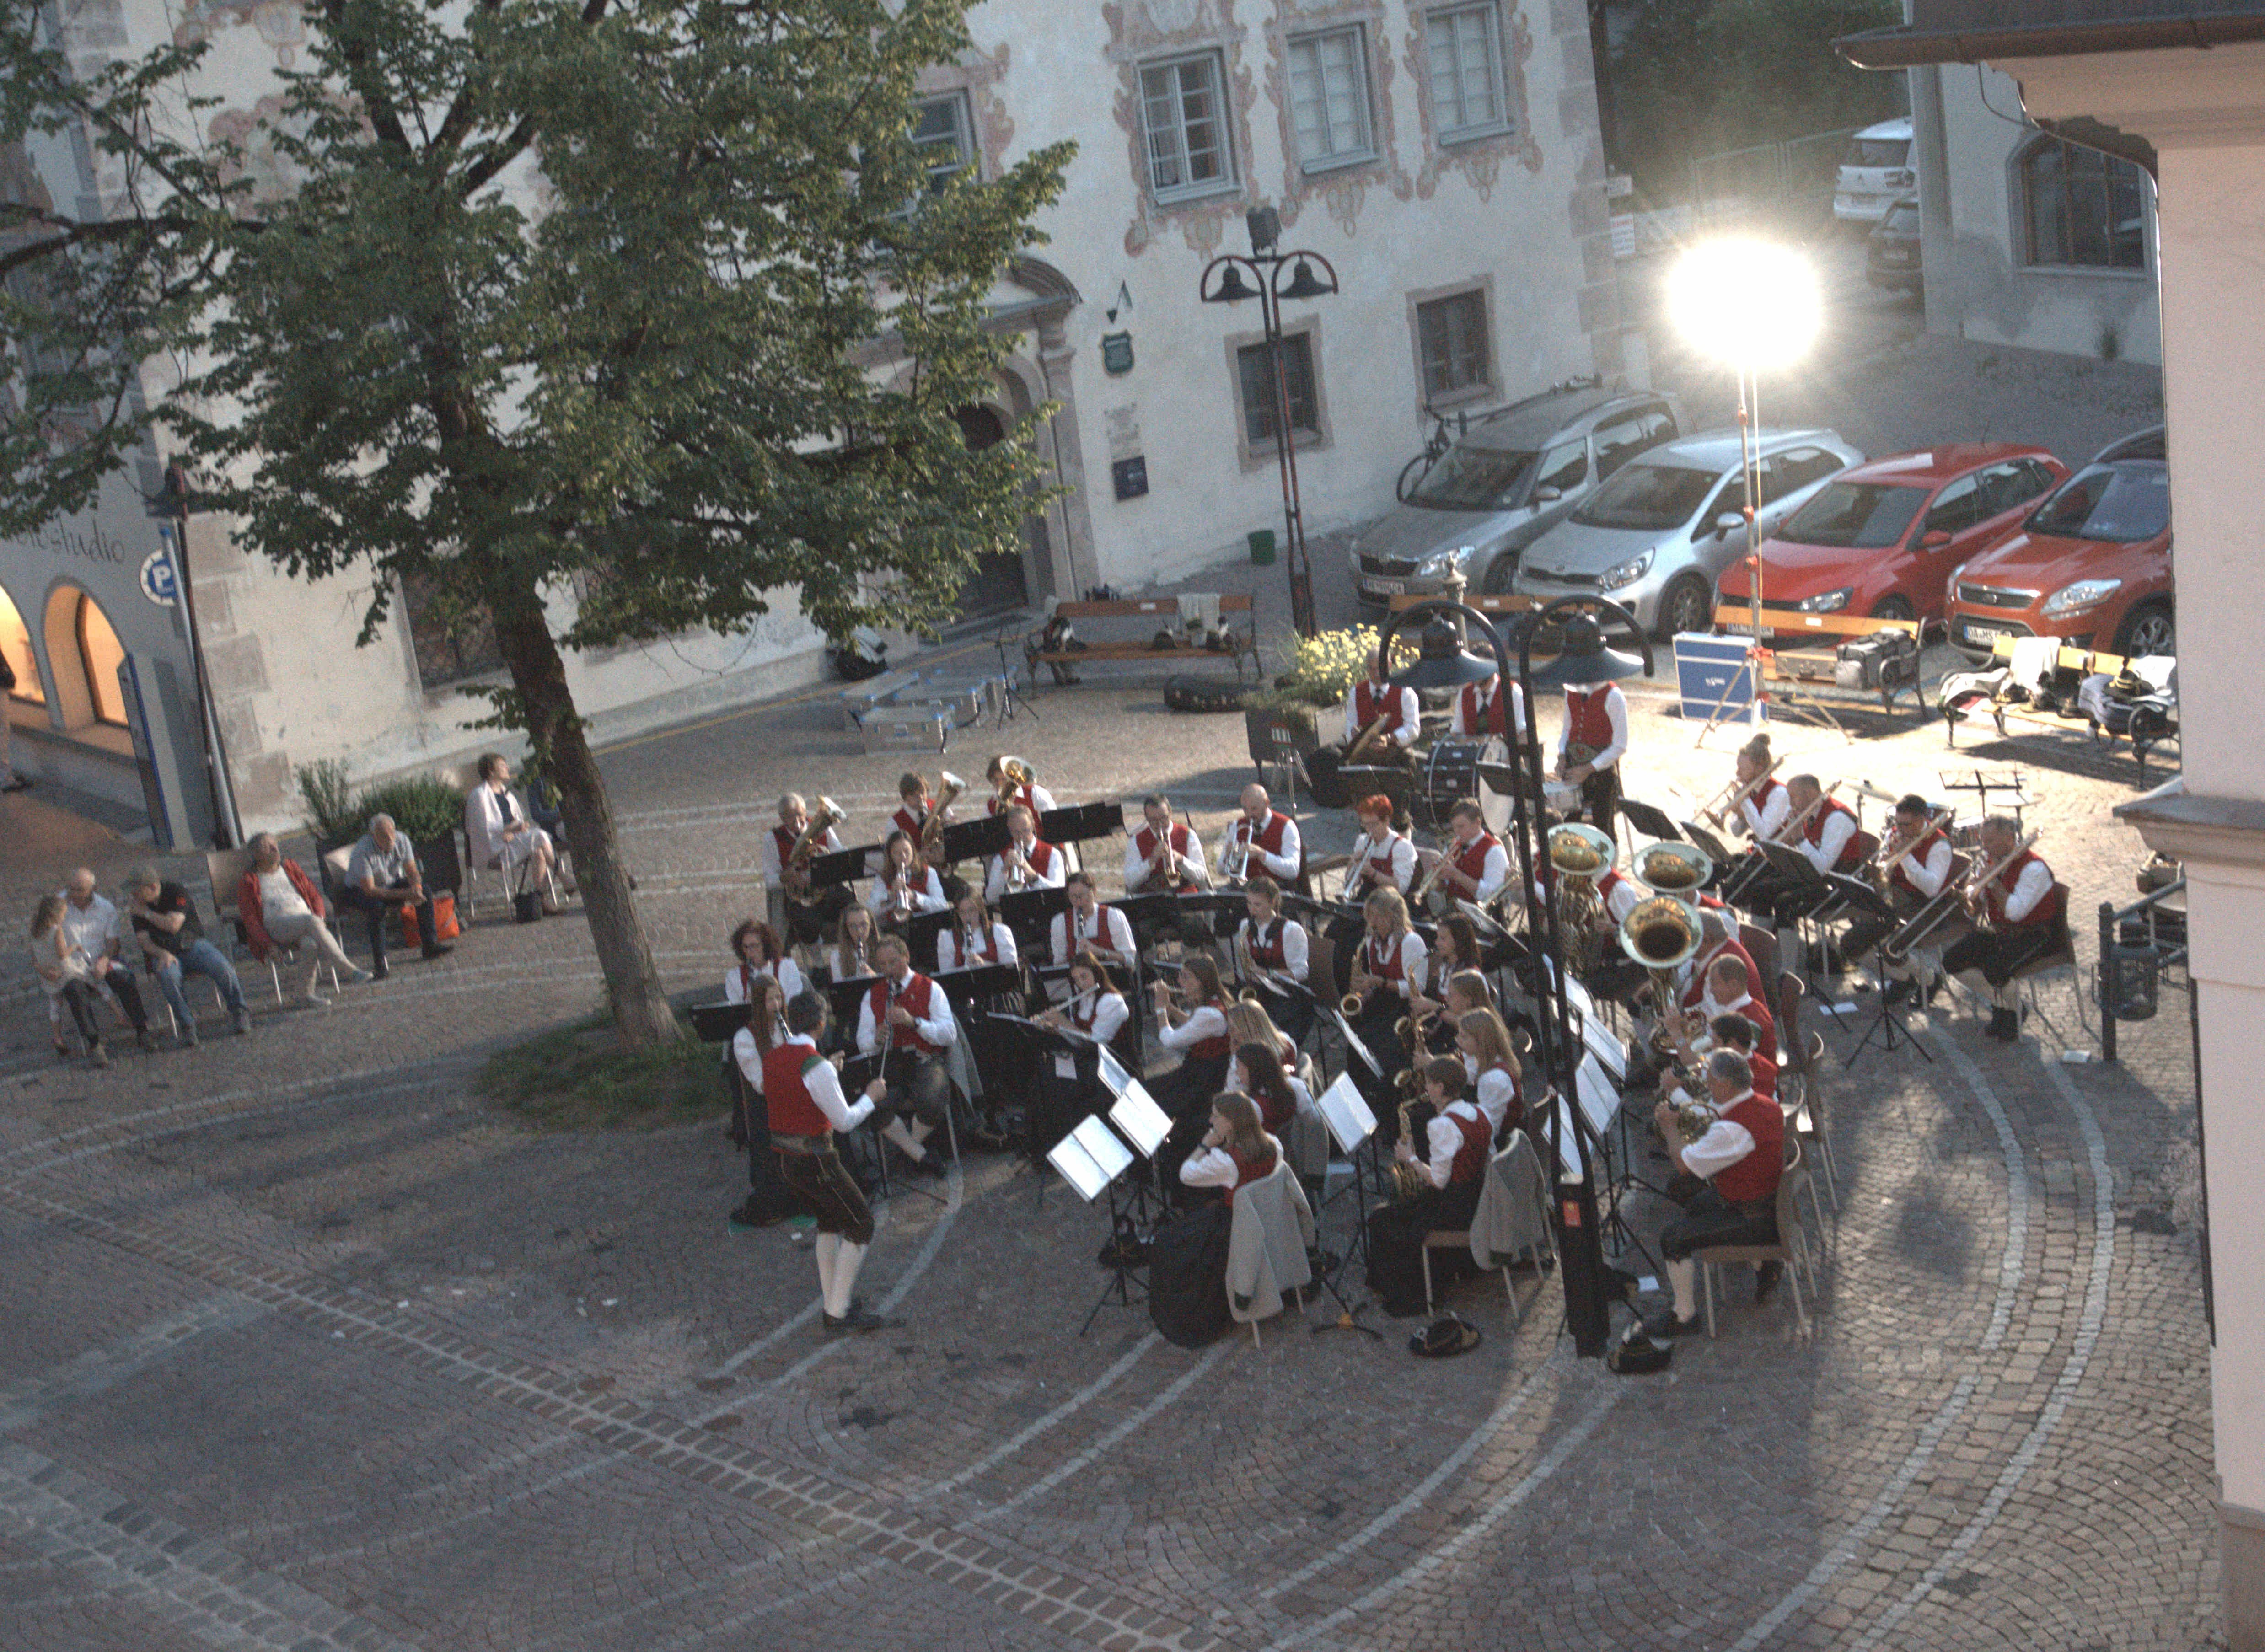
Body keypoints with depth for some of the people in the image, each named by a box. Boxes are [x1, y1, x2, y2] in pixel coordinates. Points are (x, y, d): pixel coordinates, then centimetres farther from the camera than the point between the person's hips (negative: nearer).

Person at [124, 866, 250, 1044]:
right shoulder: (138, 906, 5)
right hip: (166, 953, 1)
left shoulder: (176, 893, -4)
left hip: (194, 945, -1)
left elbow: (173, 925, -16)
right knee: (168, 976, -35)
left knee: (222, 968, -28)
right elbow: (142, 940, -3)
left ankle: (238, 1010, -6)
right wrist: (162, 954, -21)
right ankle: (186, 1025, -28)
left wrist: (146, 912, -8)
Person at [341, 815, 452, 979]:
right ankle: (379, 964, -33)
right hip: (359, 891, -6)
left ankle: (430, 946, -11)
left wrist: (416, 889, -32)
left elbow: (412, 872, -8)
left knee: (424, 890, -18)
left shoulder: (401, 840, -14)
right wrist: (404, 894, -38)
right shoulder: (362, 853, -30)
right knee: (377, 907, -38)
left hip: (392, 884, 6)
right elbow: (369, 890, -33)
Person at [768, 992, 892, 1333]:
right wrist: (871, 1097, -1)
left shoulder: (772, 1058, 2)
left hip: (784, 1160, 8)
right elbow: (845, 1121, -18)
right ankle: (839, 1313, 3)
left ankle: (833, 1304, 28)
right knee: (860, 1225, 4)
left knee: (829, 1223, 24)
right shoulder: (816, 1067, -22)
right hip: (815, 1161, -8)